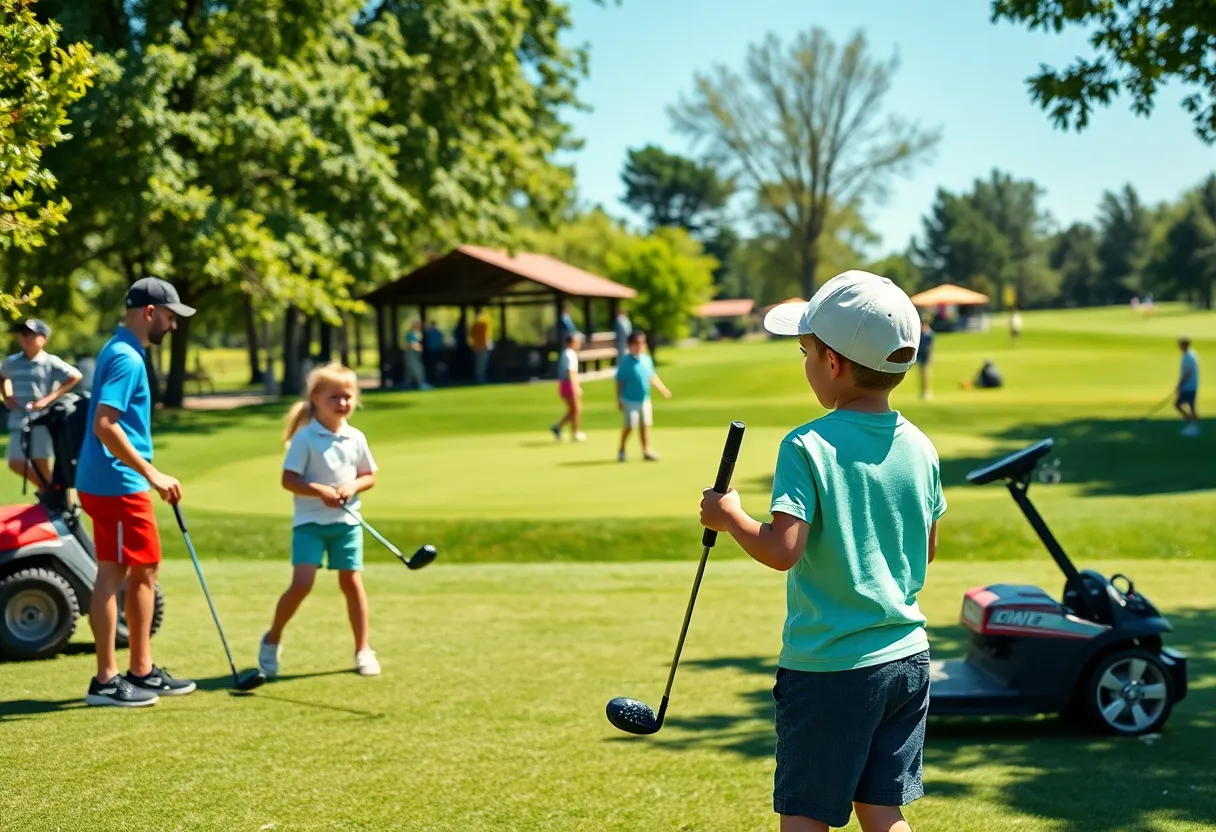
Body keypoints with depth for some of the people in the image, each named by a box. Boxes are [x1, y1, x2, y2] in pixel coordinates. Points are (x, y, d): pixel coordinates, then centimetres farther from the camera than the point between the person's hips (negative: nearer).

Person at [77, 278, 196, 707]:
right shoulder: (126, 358, -16)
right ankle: (105, 681, 0)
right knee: (112, 575, -5)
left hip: (124, 484, 10)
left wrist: (149, 476, 23)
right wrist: (151, 473, -22)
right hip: (115, 485, -10)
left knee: (145, 570, 13)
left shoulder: (123, 352, 15)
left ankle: (142, 671, 20)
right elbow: (104, 425, -25)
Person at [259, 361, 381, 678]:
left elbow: (369, 476, 11)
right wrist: (319, 490, -24)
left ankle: (363, 649, 16)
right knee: (301, 584, -11)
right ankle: (272, 639, 12)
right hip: (310, 521, -4)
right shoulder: (305, 438, -10)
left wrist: (353, 486, -9)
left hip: (346, 520, 4)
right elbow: (289, 479, -11)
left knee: (352, 581, 5)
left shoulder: (356, 438, 4)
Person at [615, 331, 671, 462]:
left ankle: (646, 451, 18)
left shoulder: (647, 359, 3)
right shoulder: (625, 361, -13)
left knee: (645, 425, 9)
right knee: (630, 425, -3)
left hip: (645, 399, 6)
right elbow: (619, 381, -9)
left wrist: (663, 389, 19)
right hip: (630, 400, -5)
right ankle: (622, 450, 15)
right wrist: (619, 400, -9)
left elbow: (652, 376, 17)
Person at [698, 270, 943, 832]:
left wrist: (729, 517, -8)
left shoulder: (808, 448, -17)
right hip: (907, 658, 6)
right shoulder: (920, 448, 2)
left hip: (828, 666, -6)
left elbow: (782, 550, -25)